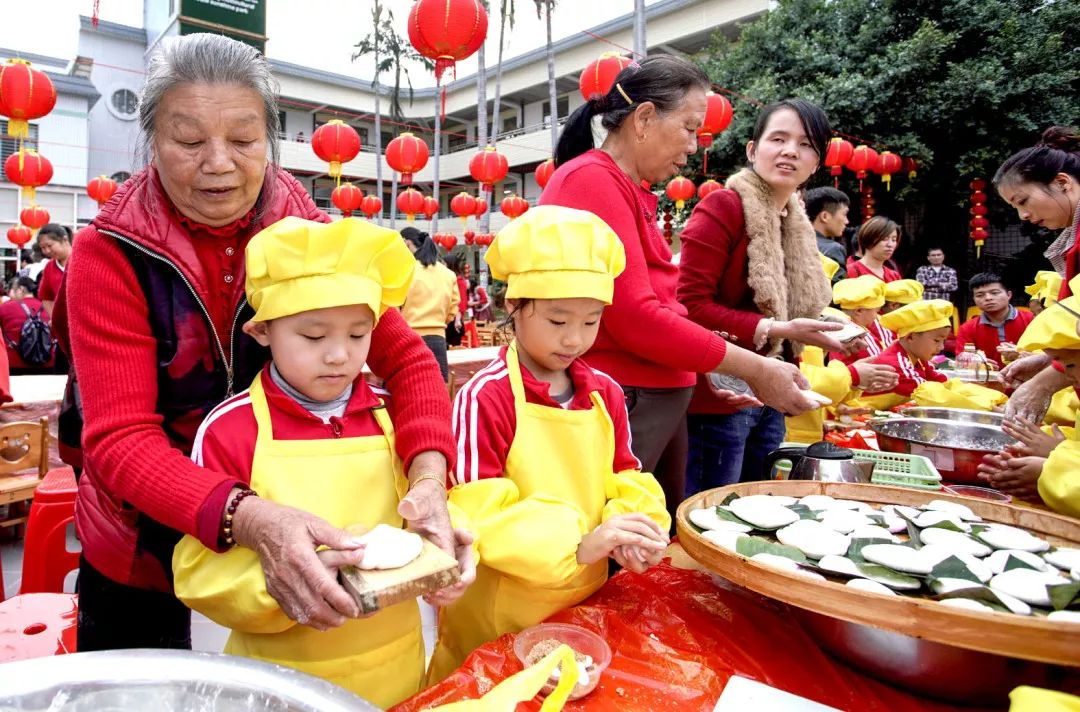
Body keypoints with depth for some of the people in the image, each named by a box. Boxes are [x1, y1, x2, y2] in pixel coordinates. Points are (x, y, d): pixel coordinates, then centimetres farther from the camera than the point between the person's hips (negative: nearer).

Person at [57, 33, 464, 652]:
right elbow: (119, 438, -26)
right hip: (141, 551, -1)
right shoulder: (110, 253, -17)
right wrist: (249, 518, -44)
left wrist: (427, 477, -36)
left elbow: (404, 356, -17)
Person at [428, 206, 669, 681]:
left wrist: (634, 528, -16)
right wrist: (576, 543, -31)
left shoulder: (606, 394, 0)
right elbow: (475, 513, -21)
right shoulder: (484, 398, -18)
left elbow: (625, 481, 6)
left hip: (586, 602, 6)